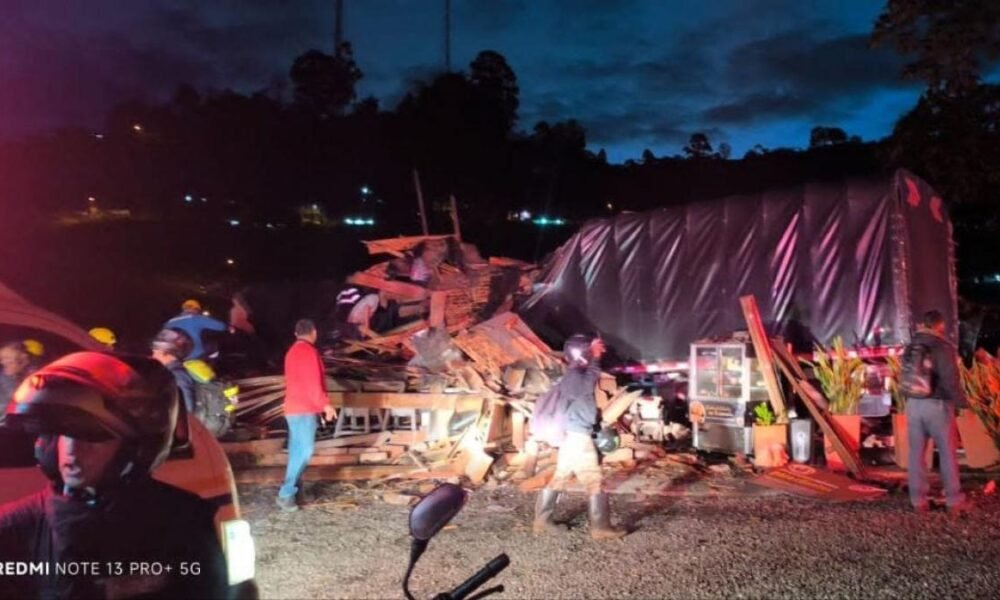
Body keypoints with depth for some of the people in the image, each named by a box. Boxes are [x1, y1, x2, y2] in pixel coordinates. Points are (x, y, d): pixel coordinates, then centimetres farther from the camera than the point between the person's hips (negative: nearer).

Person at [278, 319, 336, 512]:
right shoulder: (308, 351, -14)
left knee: (297, 450, 12)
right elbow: (313, 383, -19)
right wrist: (325, 404, -12)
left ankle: (293, 488, 16)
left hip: (294, 407, 10)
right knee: (304, 450, -11)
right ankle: (286, 494, -12)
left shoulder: (293, 351, 16)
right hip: (304, 409, -10)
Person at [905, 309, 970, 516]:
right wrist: (962, 402, -5)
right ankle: (954, 501, 13)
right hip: (937, 405, -5)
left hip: (914, 404, 5)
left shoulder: (911, 346, 7)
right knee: (948, 453, 7)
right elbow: (950, 380, -16)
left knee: (916, 453, 9)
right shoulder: (943, 347, -11)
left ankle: (918, 501, 12)